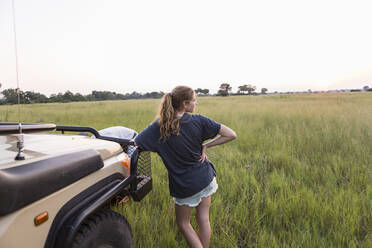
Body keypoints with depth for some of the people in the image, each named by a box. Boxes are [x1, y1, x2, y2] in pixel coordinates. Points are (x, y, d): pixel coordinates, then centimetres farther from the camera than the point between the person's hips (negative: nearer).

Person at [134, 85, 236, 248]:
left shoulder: (160, 126, -15)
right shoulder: (198, 121, -13)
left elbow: (134, 143, -15)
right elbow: (231, 135, -12)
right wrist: (205, 146, -6)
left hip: (184, 185, -2)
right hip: (205, 177, 2)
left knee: (183, 222, 20)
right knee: (203, 219, 19)